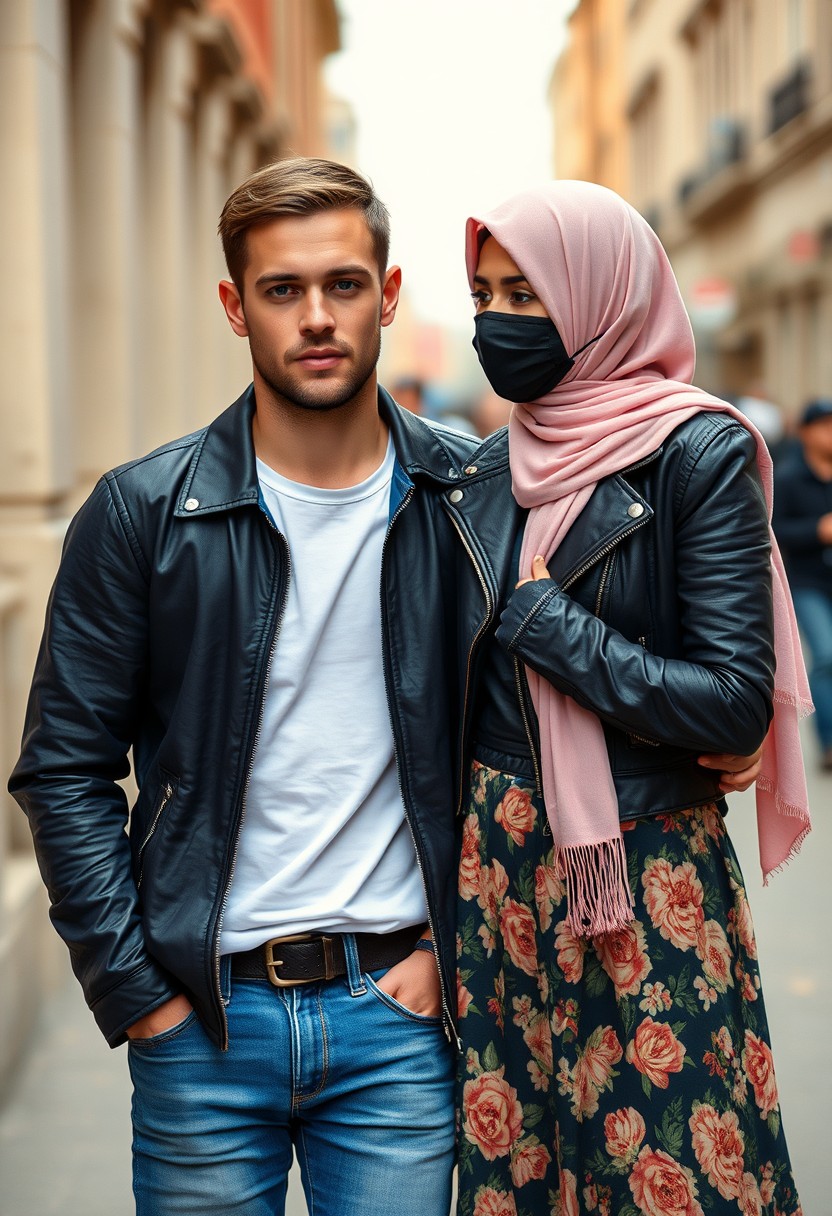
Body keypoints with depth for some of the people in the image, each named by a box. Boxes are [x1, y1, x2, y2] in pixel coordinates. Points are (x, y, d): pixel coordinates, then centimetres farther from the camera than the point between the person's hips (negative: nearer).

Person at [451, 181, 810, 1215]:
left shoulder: (700, 453, -9)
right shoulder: (493, 466, 8)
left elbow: (736, 703, -16)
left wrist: (546, 624, -13)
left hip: (644, 876, -5)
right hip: (498, 862, 5)